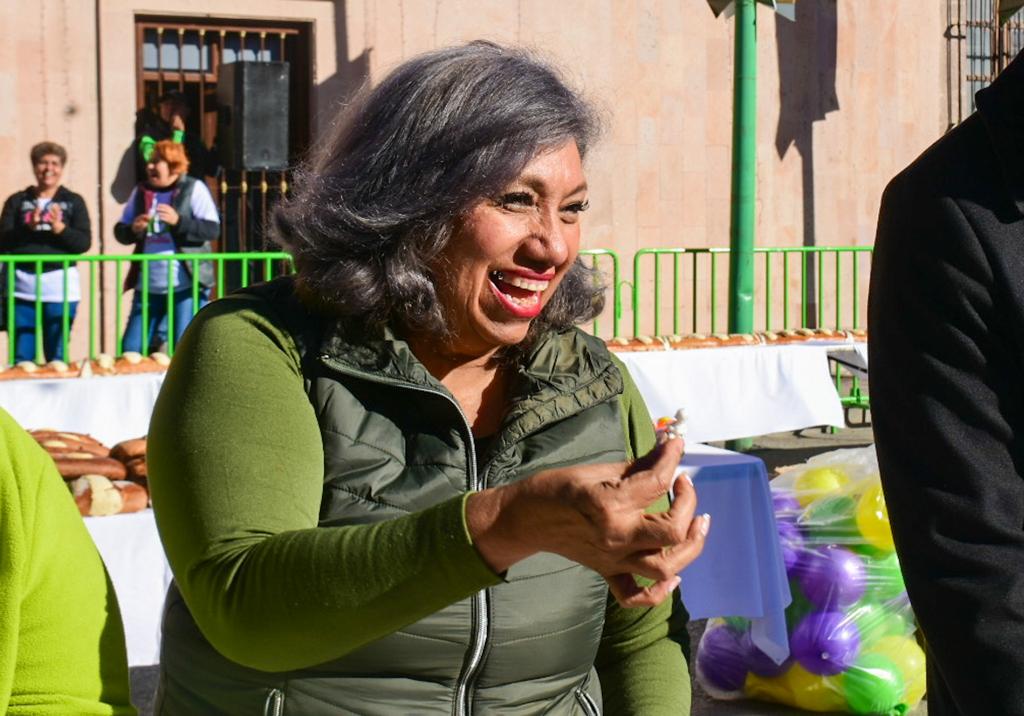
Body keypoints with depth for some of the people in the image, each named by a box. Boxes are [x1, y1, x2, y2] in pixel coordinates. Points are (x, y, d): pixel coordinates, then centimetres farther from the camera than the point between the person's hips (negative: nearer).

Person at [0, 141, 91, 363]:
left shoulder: (74, 202, 7)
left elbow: (84, 243, -1)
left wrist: (59, 228, -16)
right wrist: (28, 228, -15)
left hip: (60, 286, -1)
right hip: (23, 287, 1)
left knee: (57, 358, 4)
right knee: (21, 358, 2)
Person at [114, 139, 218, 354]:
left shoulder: (194, 189, -2)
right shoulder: (141, 191, 12)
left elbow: (212, 229, -11)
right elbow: (119, 231, 14)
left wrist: (178, 221, -23)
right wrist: (133, 229, -9)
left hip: (186, 284, -5)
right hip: (148, 285, 5)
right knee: (131, 349, 6)